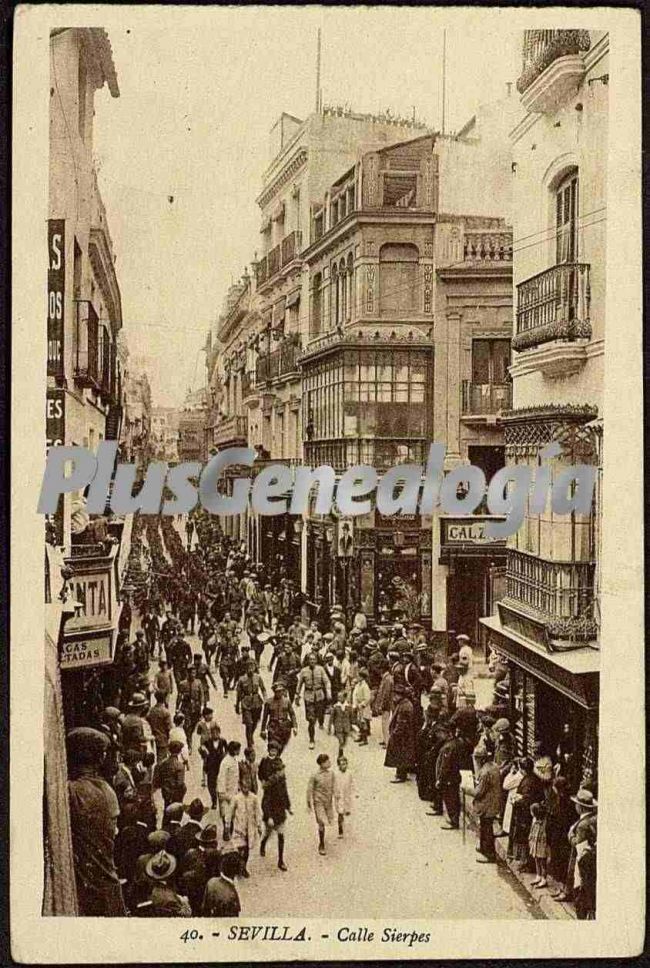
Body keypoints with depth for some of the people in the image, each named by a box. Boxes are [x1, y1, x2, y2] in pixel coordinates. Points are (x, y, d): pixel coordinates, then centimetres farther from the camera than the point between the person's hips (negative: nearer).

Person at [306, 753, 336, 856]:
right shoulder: (315, 776, -17)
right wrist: (309, 804, -6)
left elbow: (333, 787, 8)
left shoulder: (331, 773, -3)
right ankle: (321, 845, 9)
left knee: (329, 821, 13)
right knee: (321, 823, -7)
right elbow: (310, 790, -9)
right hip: (319, 802, -5)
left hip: (328, 801, 5)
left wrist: (334, 800, 11)